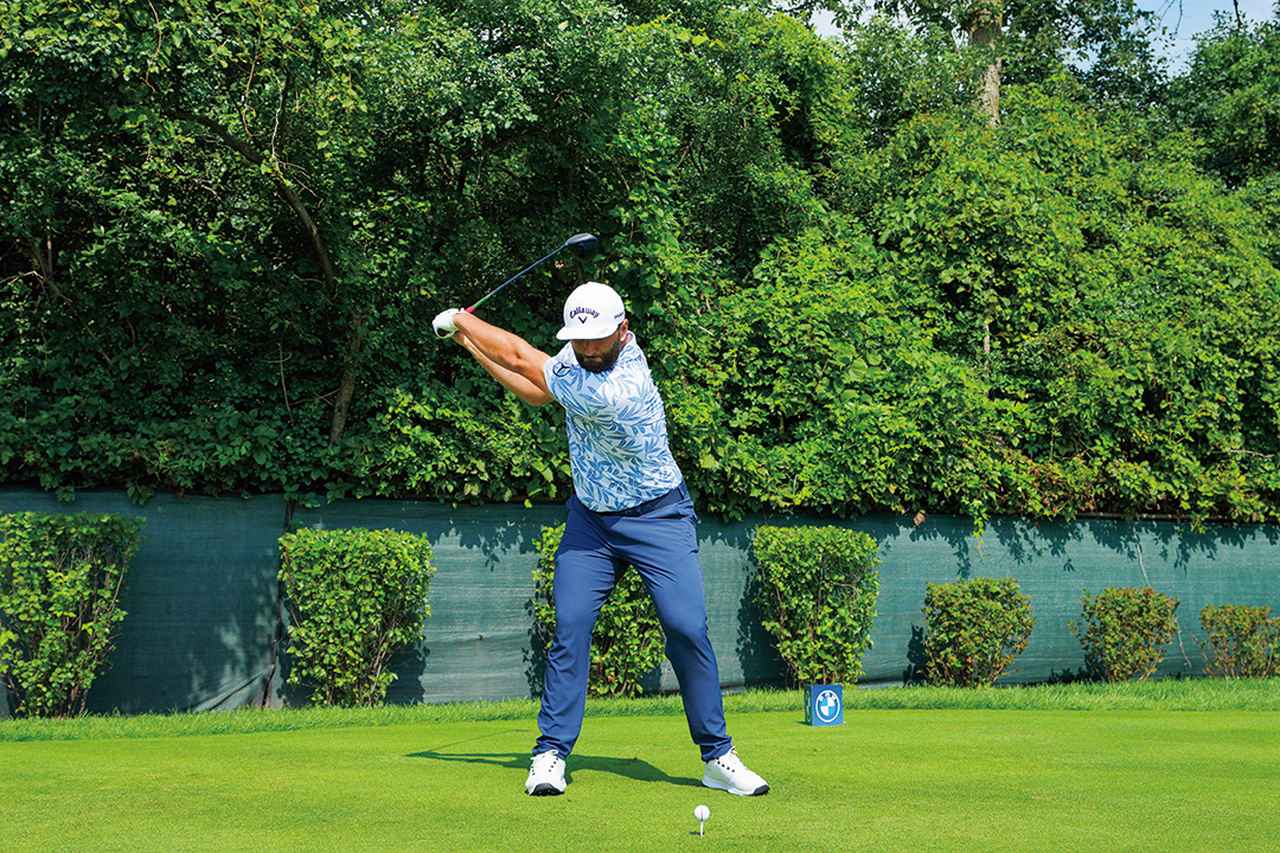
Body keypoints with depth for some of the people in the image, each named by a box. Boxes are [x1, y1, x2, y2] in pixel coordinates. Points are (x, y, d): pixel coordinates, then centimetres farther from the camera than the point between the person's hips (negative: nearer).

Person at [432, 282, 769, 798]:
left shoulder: (613, 392, -30)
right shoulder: (578, 358, -7)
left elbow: (521, 359, -21)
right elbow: (535, 390, 11)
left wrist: (460, 320, -8)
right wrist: (468, 342, 4)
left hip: (658, 518, -6)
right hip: (589, 520, 6)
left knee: (687, 628, -15)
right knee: (570, 626, -8)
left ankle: (717, 757, -3)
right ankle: (551, 753, -3)